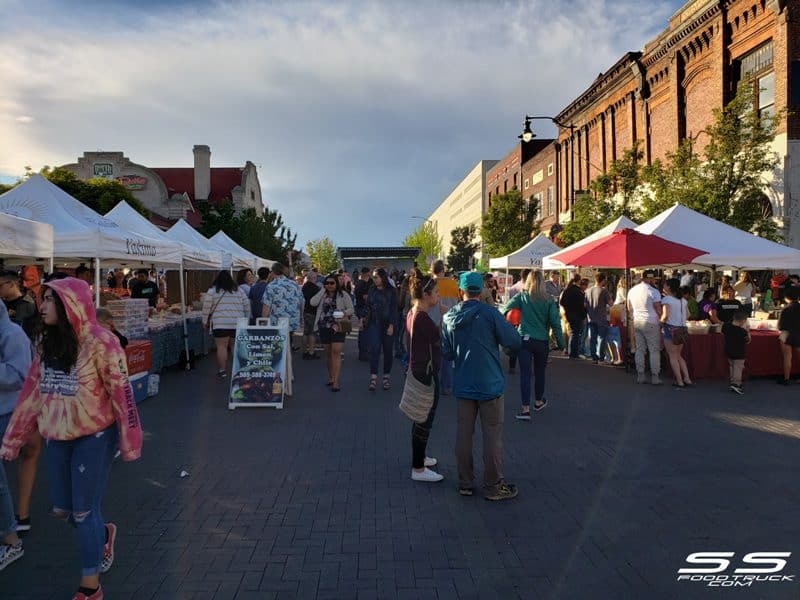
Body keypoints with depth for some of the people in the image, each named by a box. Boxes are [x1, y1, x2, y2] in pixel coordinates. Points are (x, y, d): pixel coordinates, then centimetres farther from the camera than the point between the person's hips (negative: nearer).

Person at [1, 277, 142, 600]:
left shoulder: (99, 342, -17)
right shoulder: (47, 343, 4)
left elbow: (121, 392, -16)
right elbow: (31, 393, 8)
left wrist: (129, 441, -14)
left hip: (94, 438, -6)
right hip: (57, 439, 6)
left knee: (84, 511, 4)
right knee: (62, 509, 16)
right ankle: (104, 533, 46)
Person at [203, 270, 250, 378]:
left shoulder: (212, 290, 3)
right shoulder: (238, 290, 11)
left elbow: (206, 307, 2)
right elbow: (247, 306, 11)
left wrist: (205, 320, 13)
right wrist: (246, 320, 19)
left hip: (220, 323, -3)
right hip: (238, 323, 3)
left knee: (221, 346, 1)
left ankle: (222, 370, 1)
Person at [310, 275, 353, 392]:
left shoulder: (343, 295, 1)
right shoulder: (322, 295, 10)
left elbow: (351, 309, 1)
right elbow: (313, 303, -9)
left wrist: (343, 313, -19)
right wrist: (323, 290, -6)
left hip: (338, 327, -4)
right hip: (324, 327, 4)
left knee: (336, 352, -11)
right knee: (328, 353, 12)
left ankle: (336, 381, -13)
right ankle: (330, 377, 28)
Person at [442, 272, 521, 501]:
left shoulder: (448, 318, 0)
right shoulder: (489, 313, -14)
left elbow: (447, 354, 7)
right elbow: (515, 343, -12)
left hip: (462, 385, 4)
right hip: (490, 385, -4)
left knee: (463, 434, 13)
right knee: (492, 436, 6)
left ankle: (465, 482, 23)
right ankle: (493, 486, 15)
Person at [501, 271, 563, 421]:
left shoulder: (522, 296, -3)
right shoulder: (548, 300, -1)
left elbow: (504, 310, -10)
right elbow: (555, 322, -3)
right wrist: (561, 342, 3)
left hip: (525, 339, -1)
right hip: (542, 341, 2)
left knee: (525, 374, -1)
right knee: (540, 373, 19)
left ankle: (525, 408, -9)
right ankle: (538, 401, 38)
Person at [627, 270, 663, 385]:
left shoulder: (632, 290, 5)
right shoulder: (653, 291, -14)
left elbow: (629, 308, 15)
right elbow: (658, 310, -13)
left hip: (637, 322, 6)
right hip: (650, 323, -6)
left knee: (640, 349, 10)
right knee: (654, 350, 2)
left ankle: (640, 376, 13)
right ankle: (655, 377, 3)